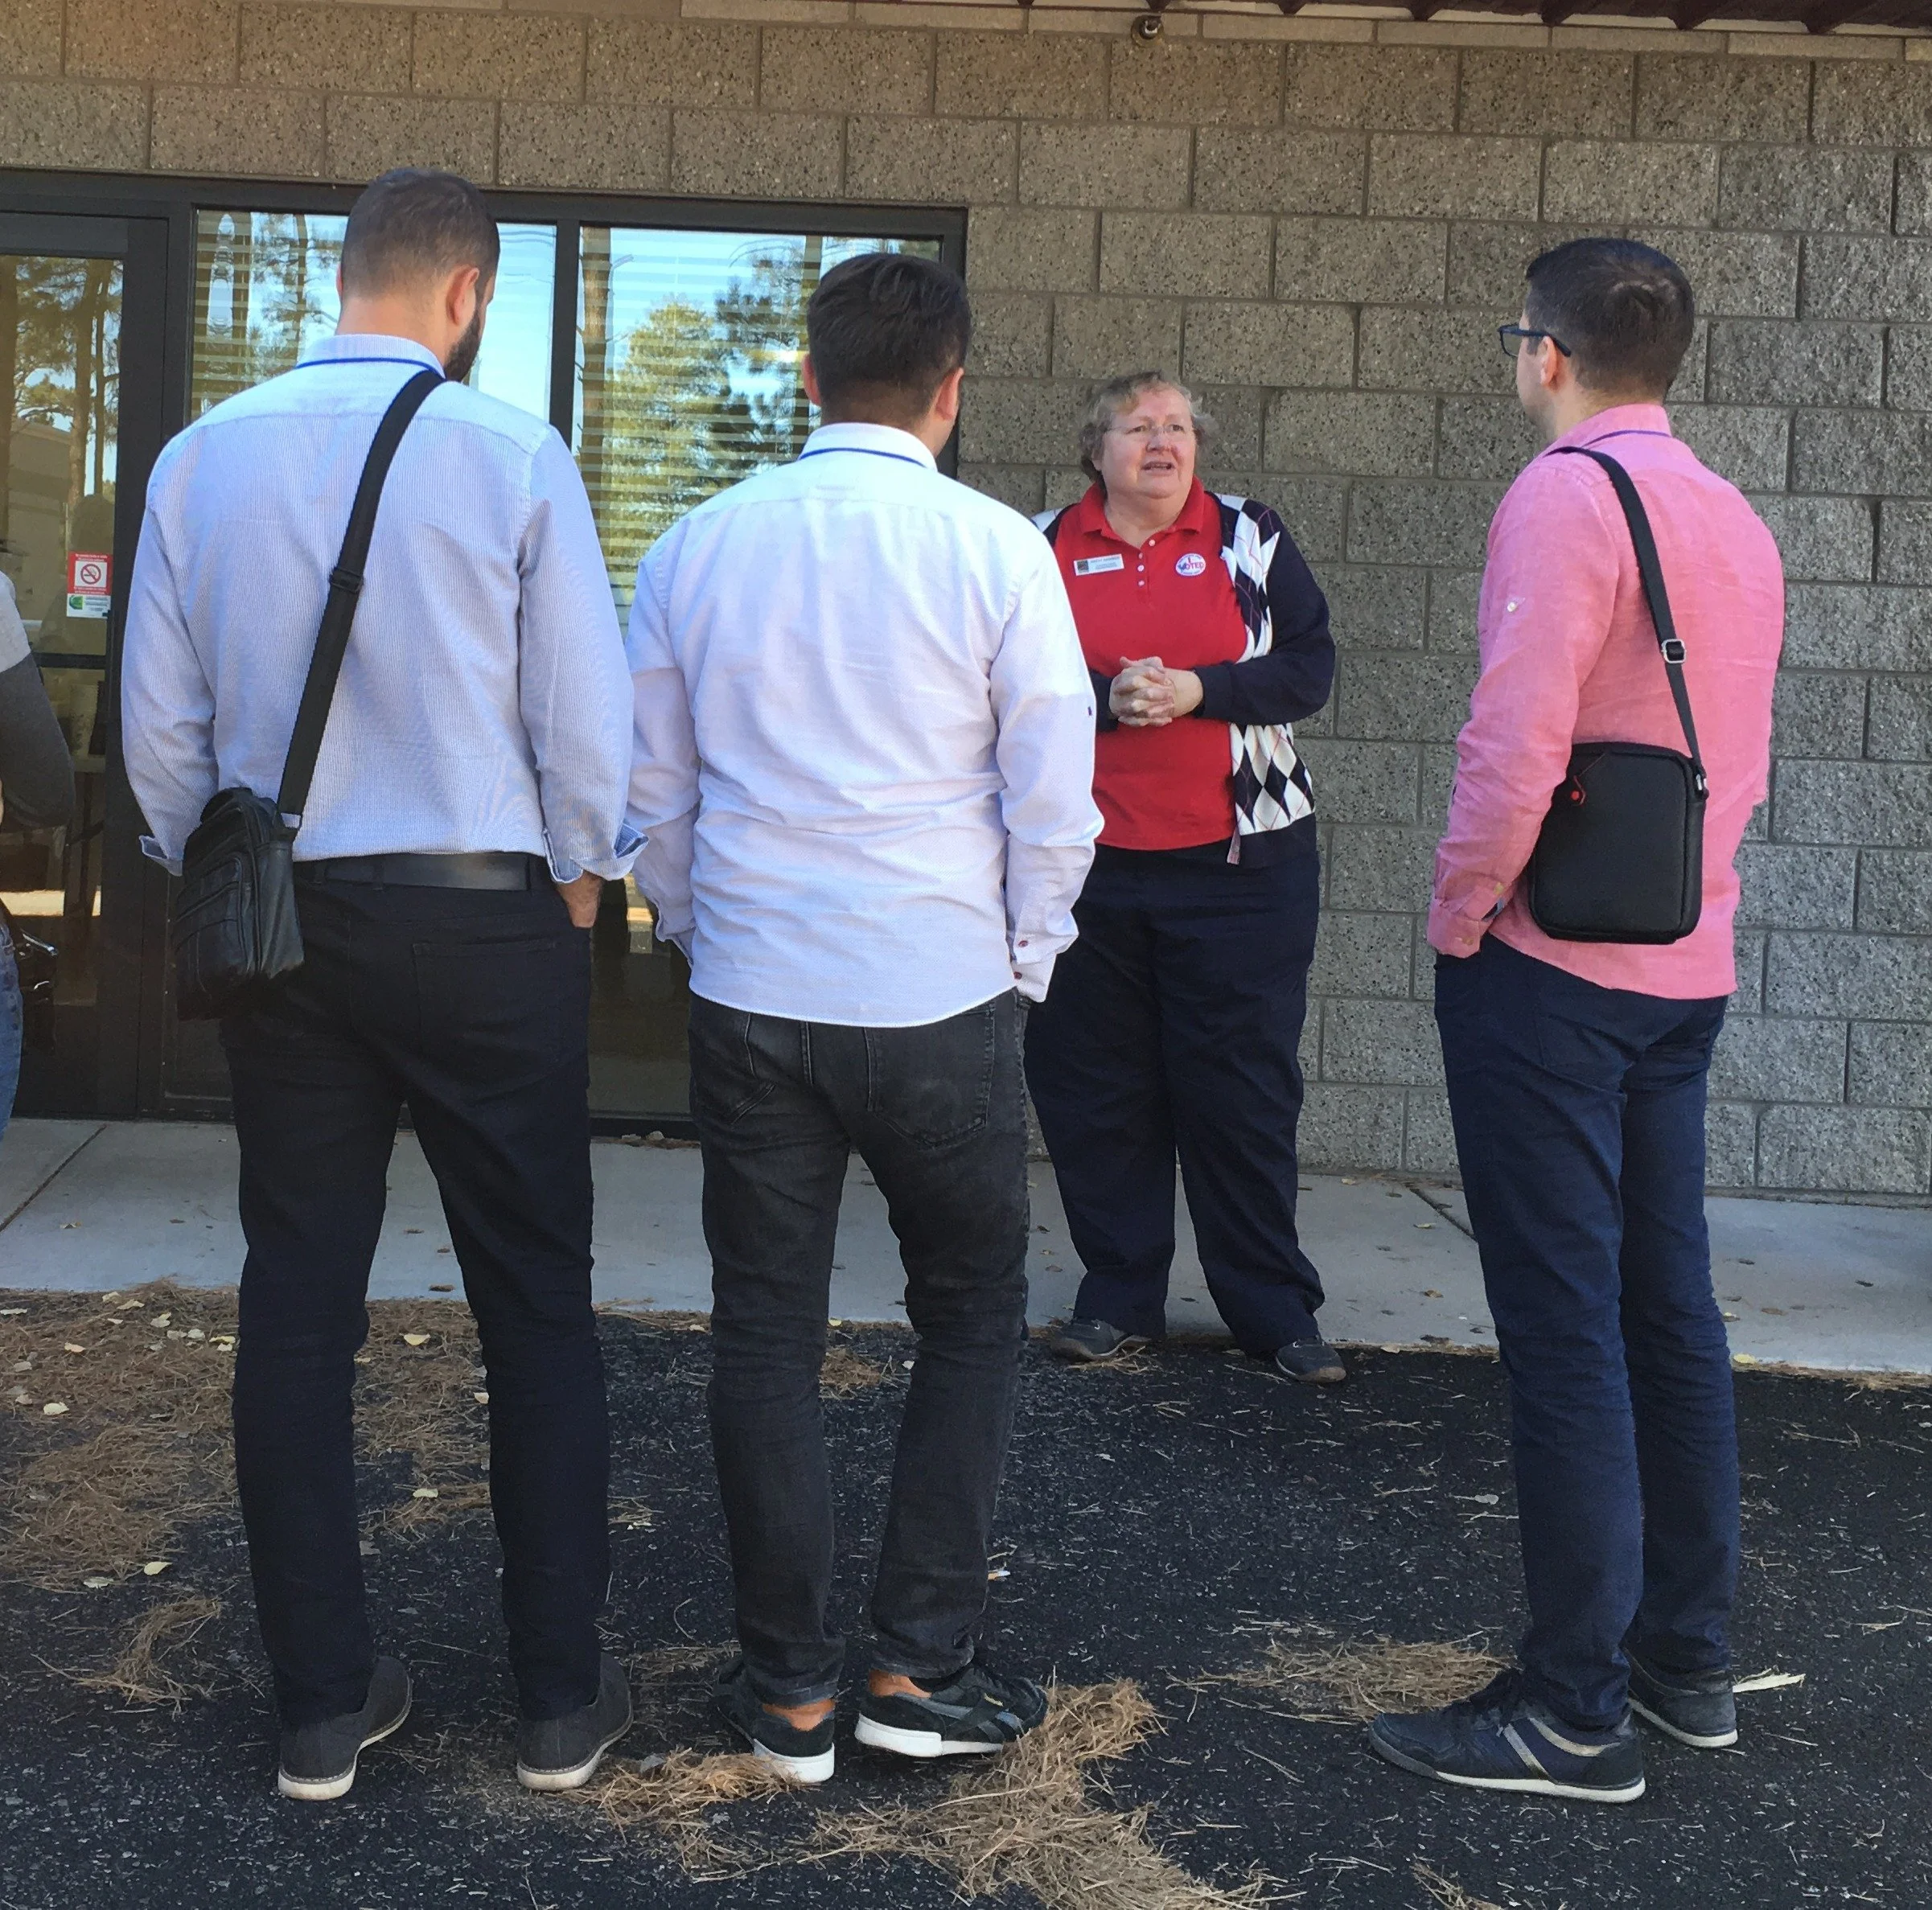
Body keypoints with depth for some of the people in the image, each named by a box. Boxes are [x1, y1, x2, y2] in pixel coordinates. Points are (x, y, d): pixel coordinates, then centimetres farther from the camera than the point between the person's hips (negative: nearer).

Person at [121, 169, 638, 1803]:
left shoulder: (204, 457, 2)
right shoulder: (513, 455, -9)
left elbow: (161, 726, 4)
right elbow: (588, 718, -8)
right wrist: (575, 889, 9)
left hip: (277, 922, 4)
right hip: (480, 917, -3)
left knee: (296, 1301, 10)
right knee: (536, 1300, 7)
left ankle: (323, 1701, 18)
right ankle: (560, 1697, 15)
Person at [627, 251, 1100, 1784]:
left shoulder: (700, 547, 3)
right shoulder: (997, 552, -8)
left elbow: (653, 790, 10)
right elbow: (1055, 798, -5)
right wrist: (1024, 965, 9)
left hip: (750, 994, 3)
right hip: (941, 998, -2)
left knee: (767, 1330, 11)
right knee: (973, 1321, 14)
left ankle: (791, 1690, 18)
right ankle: (923, 1669, 14)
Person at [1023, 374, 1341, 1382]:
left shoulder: (1251, 536, 7)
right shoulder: (1045, 548, 8)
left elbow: (1309, 667, 1)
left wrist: (1199, 689, -13)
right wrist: (1103, 698, -14)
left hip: (1238, 859, -1)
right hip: (1087, 858, 1)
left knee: (1244, 1088, 1)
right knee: (1094, 1089, 6)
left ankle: (1275, 1309, 12)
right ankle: (1119, 1295, 20)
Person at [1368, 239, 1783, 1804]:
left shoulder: (1567, 495, -13)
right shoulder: (1737, 522, 13)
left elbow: (1516, 743, -22)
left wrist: (1460, 914, -10)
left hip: (1552, 970, -8)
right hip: (1688, 969, 8)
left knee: (1565, 1329, -4)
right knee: (1668, 1307, 14)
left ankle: (1577, 1712, 3)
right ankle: (1689, 1659, 25)